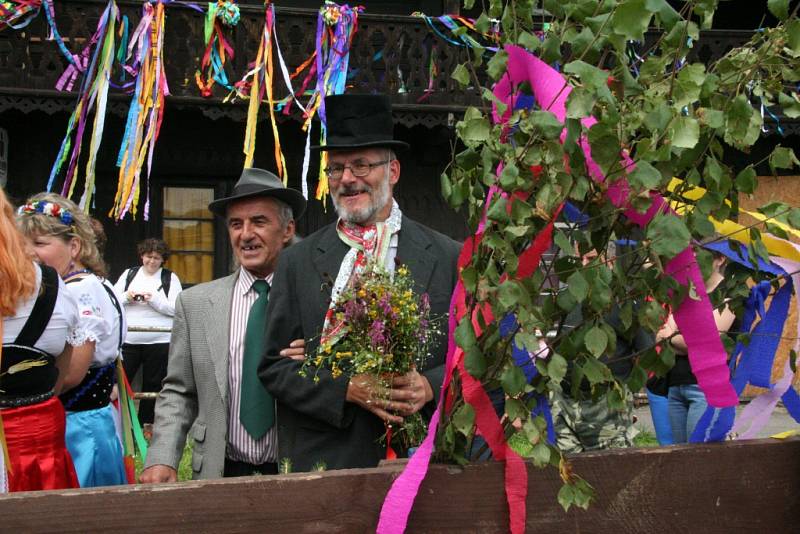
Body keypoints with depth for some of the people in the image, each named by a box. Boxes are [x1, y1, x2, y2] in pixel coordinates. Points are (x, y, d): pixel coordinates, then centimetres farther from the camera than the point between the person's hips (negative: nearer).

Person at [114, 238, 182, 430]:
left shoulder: (170, 278, 4)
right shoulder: (129, 274, 12)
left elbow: (176, 308, -6)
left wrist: (153, 299, -17)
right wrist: (127, 297, -10)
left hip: (158, 342, -2)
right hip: (128, 340, 2)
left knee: (152, 384, 7)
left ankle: (146, 423, 19)